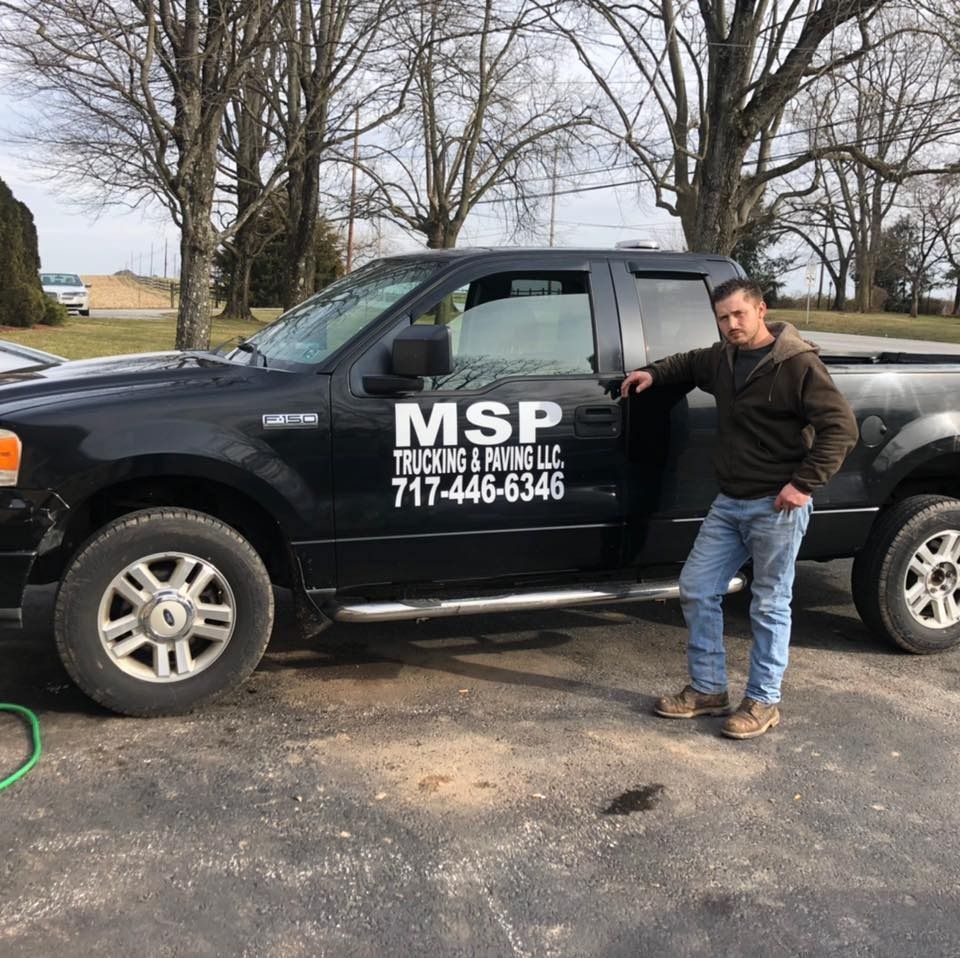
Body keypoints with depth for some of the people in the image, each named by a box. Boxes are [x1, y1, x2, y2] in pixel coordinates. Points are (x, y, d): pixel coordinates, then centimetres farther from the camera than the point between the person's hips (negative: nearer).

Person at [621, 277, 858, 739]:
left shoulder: (797, 364, -14)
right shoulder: (723, 358, 8)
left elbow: (841, 426, -17)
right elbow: (690, 364, 32)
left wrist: (804, 483, -20)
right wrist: (653, 373, 15)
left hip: (776, 508, -7)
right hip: (729, 503, 8)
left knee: (769, 606, 3)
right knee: (696, 589, 9)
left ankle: (763, 703, 18)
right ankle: (708, 689, 23)